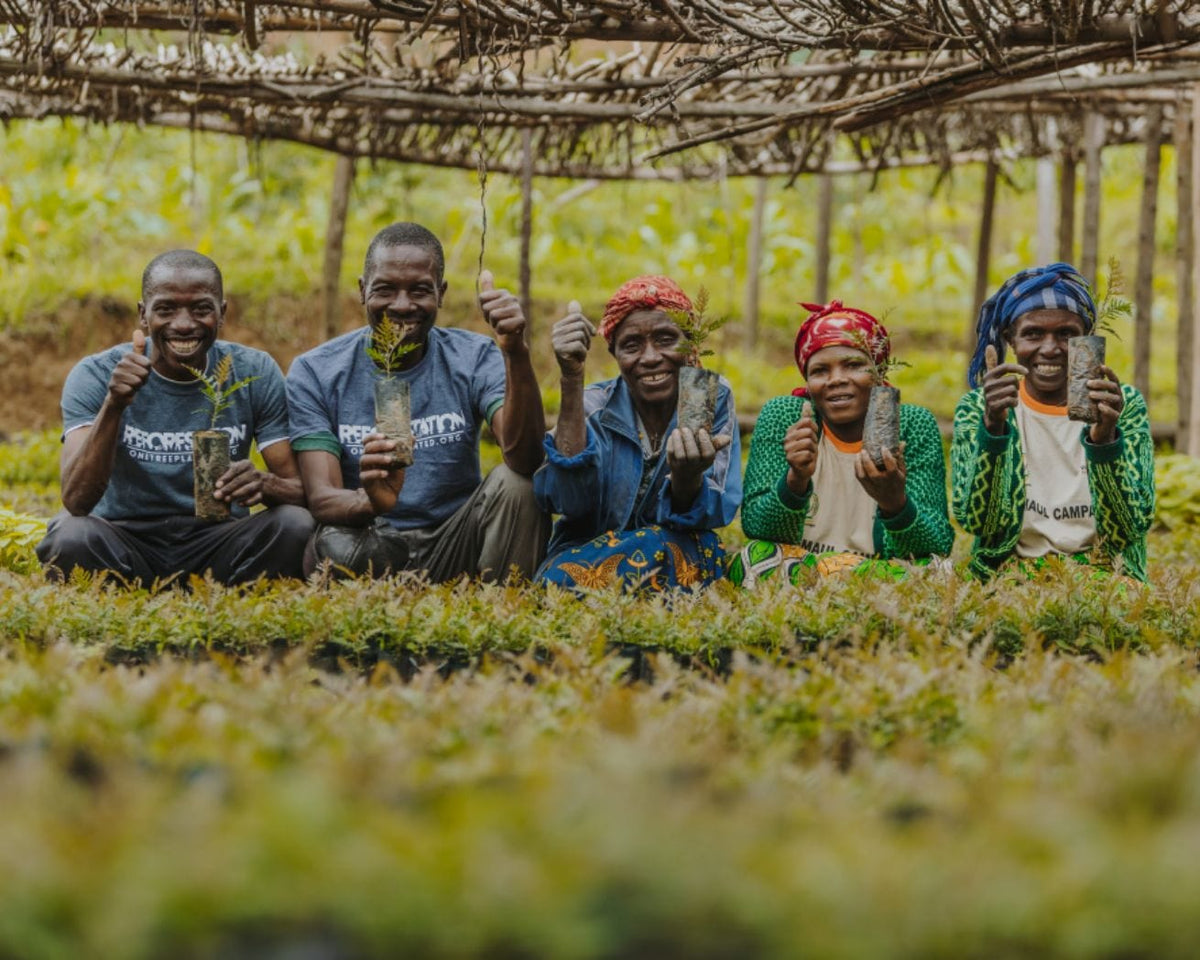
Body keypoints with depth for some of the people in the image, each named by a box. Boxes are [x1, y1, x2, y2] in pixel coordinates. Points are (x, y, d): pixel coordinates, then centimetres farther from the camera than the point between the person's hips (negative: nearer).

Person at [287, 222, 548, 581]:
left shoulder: (476, 360, -2)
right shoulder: (315, 373, -4)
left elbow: (526, 459, -20)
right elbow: (321, 497, -15)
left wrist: (516, 353, -33)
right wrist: (368, 502, -39)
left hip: (453, 548, 1)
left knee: (516, 483, -25)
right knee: (336, 548, -35)